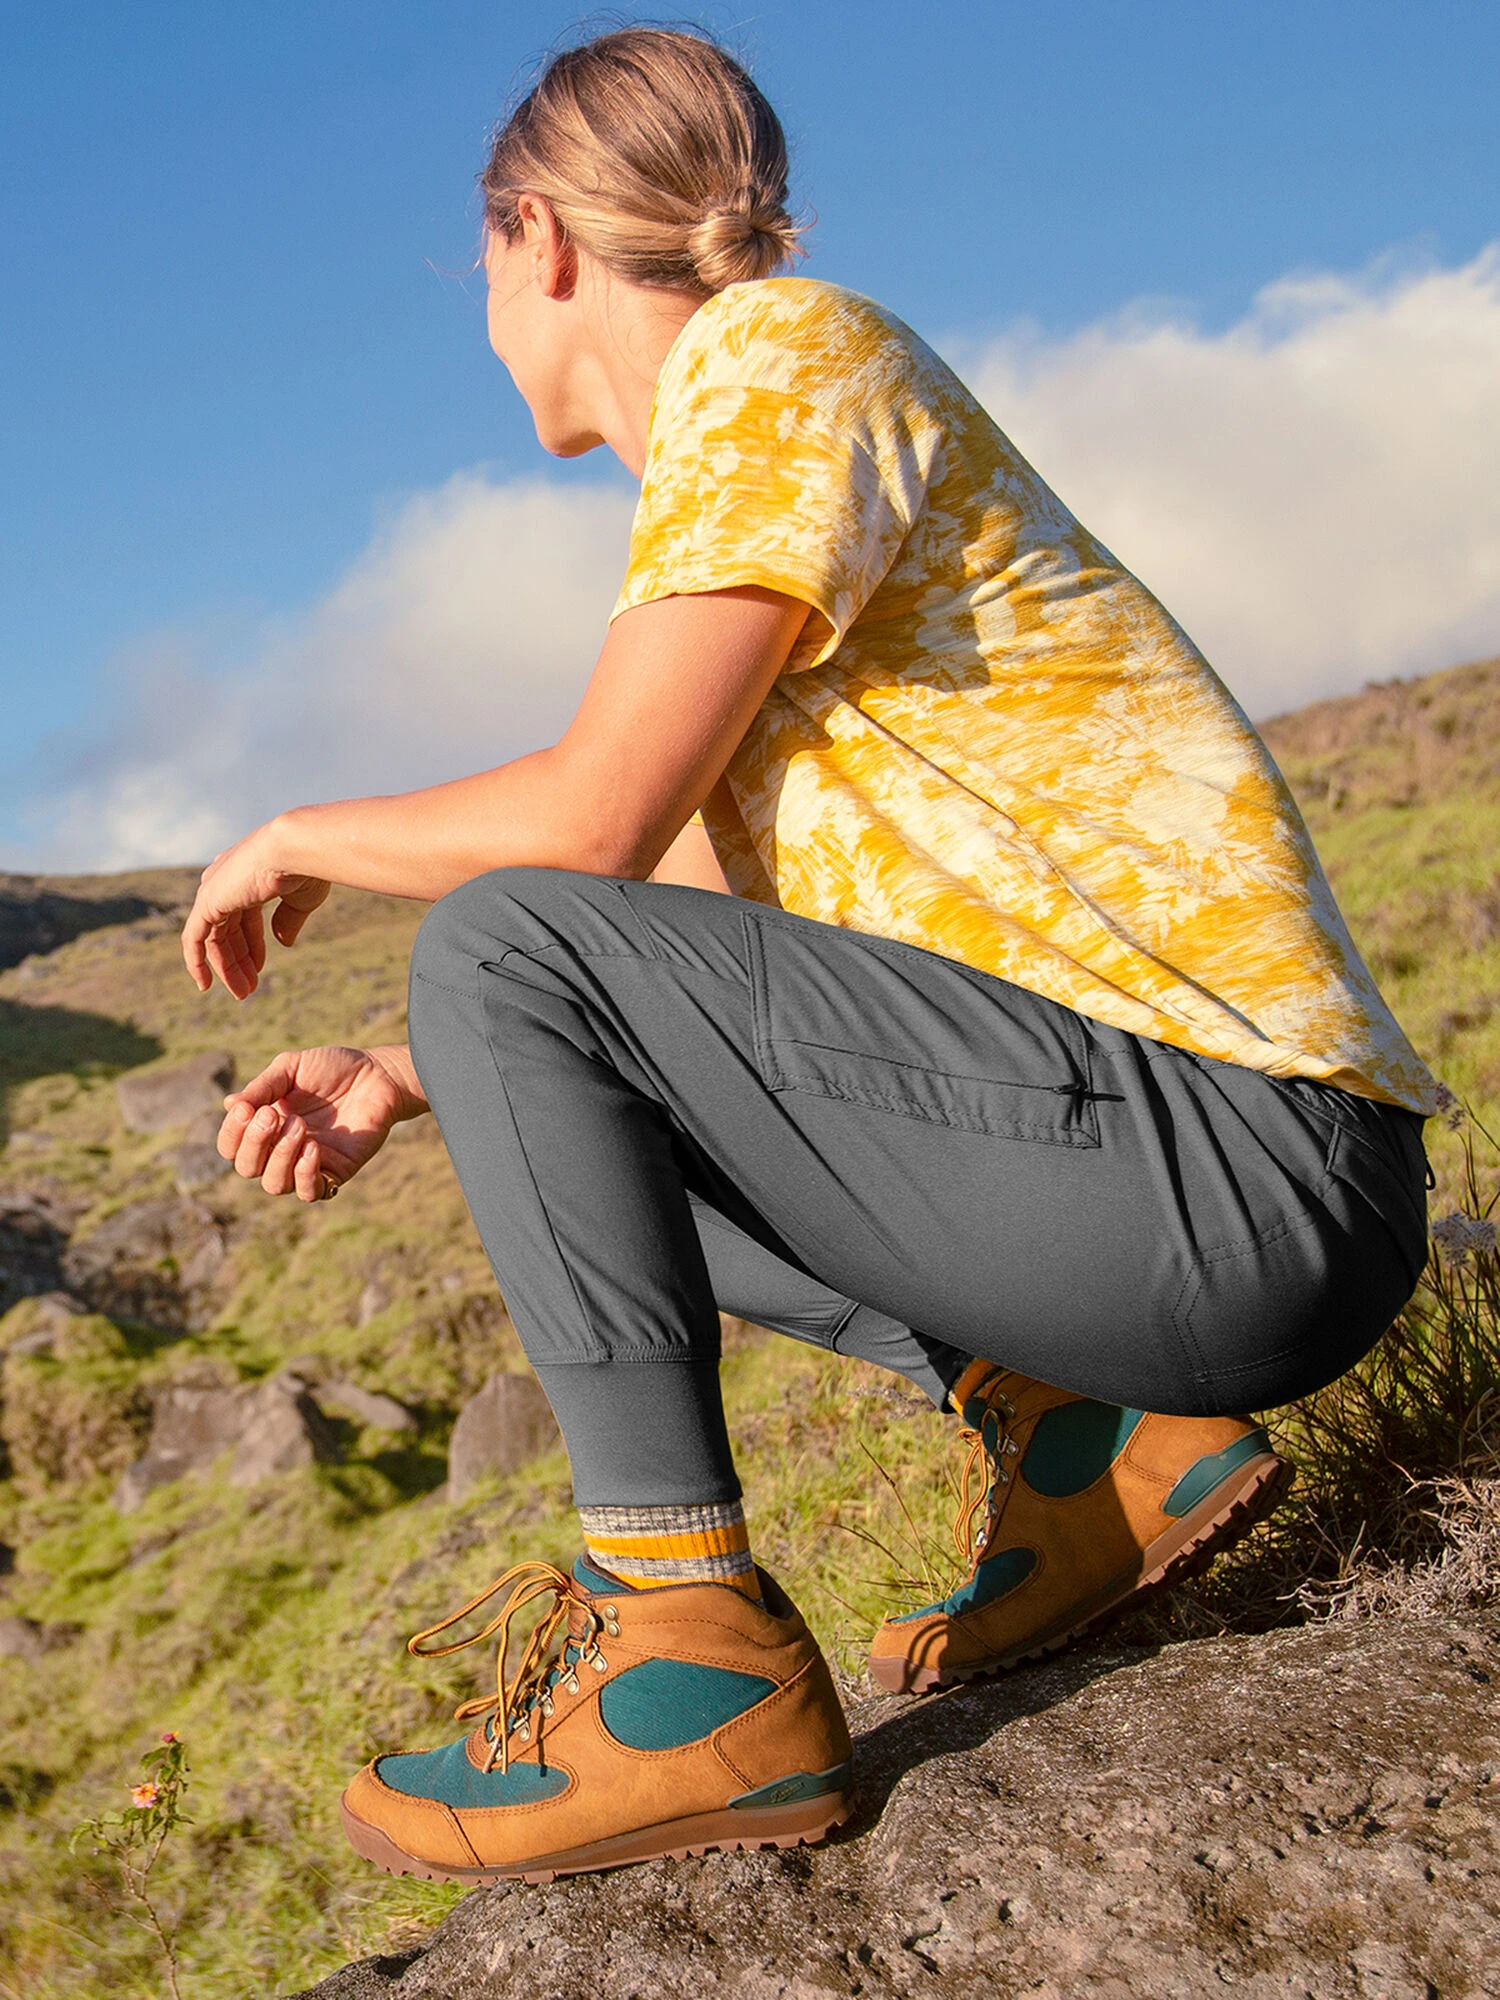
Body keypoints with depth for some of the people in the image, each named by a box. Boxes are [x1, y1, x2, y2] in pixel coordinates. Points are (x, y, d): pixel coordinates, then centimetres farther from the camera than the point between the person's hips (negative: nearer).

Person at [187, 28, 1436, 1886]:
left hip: (1241, 1158, -10)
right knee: (578, 1130, 23)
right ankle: (1092, 1438, 10)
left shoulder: (778, 346, -6)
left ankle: (699, 1657, -12)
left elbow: (587, 822, -16)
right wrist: (406, 1086, 10)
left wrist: (297, 840, 2)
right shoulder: (730, 457, 22)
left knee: (490, 941, -14)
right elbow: (698, 938, 18)